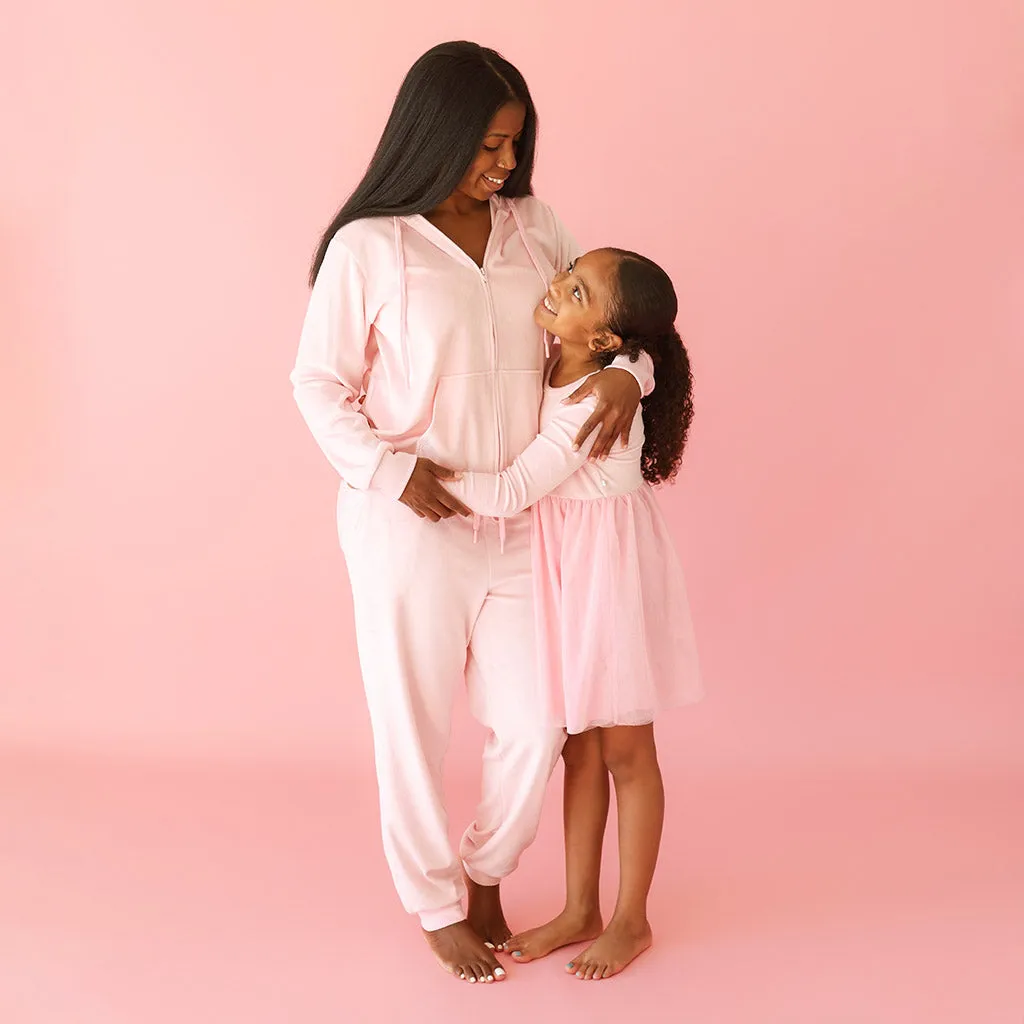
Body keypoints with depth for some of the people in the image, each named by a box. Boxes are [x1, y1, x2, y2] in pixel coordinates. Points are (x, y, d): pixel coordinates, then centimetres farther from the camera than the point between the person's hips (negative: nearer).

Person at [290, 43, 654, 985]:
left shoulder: (532, 225, 4)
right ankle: (436, 905, 33)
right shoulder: (368, 247, -9)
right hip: (407, 526, -4)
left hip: (516, 525, 4)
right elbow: (318, 383, -4)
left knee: (534, 728, 7)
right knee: (414, 727, 9)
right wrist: (388, 468, -17)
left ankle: (486, 872, 36)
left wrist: (626, 371, -12)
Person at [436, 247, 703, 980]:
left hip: (610, 568, -8)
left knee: (625, 752, 7)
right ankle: (581, 909, 28)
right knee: (579, 746, 15)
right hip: (562, 567, 8)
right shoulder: (554, 368, -3)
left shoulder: (598, 404, -26)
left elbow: (512, 494, -22)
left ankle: (632, 919, 24)